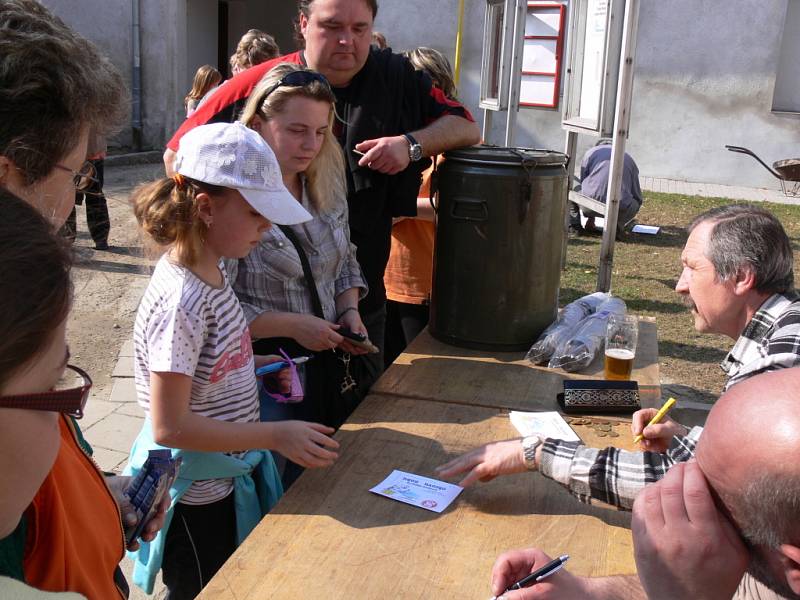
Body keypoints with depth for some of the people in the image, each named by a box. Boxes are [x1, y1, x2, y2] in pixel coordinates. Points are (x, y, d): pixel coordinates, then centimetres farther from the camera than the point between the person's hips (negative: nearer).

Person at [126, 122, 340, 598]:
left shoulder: (211, 273, -3)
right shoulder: (181, 301, -29)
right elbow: (169, 427, -27)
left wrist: (252, 366, -2)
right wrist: (276, 435, -24)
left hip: (231, 480, 8)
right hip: (197, 500, -8)